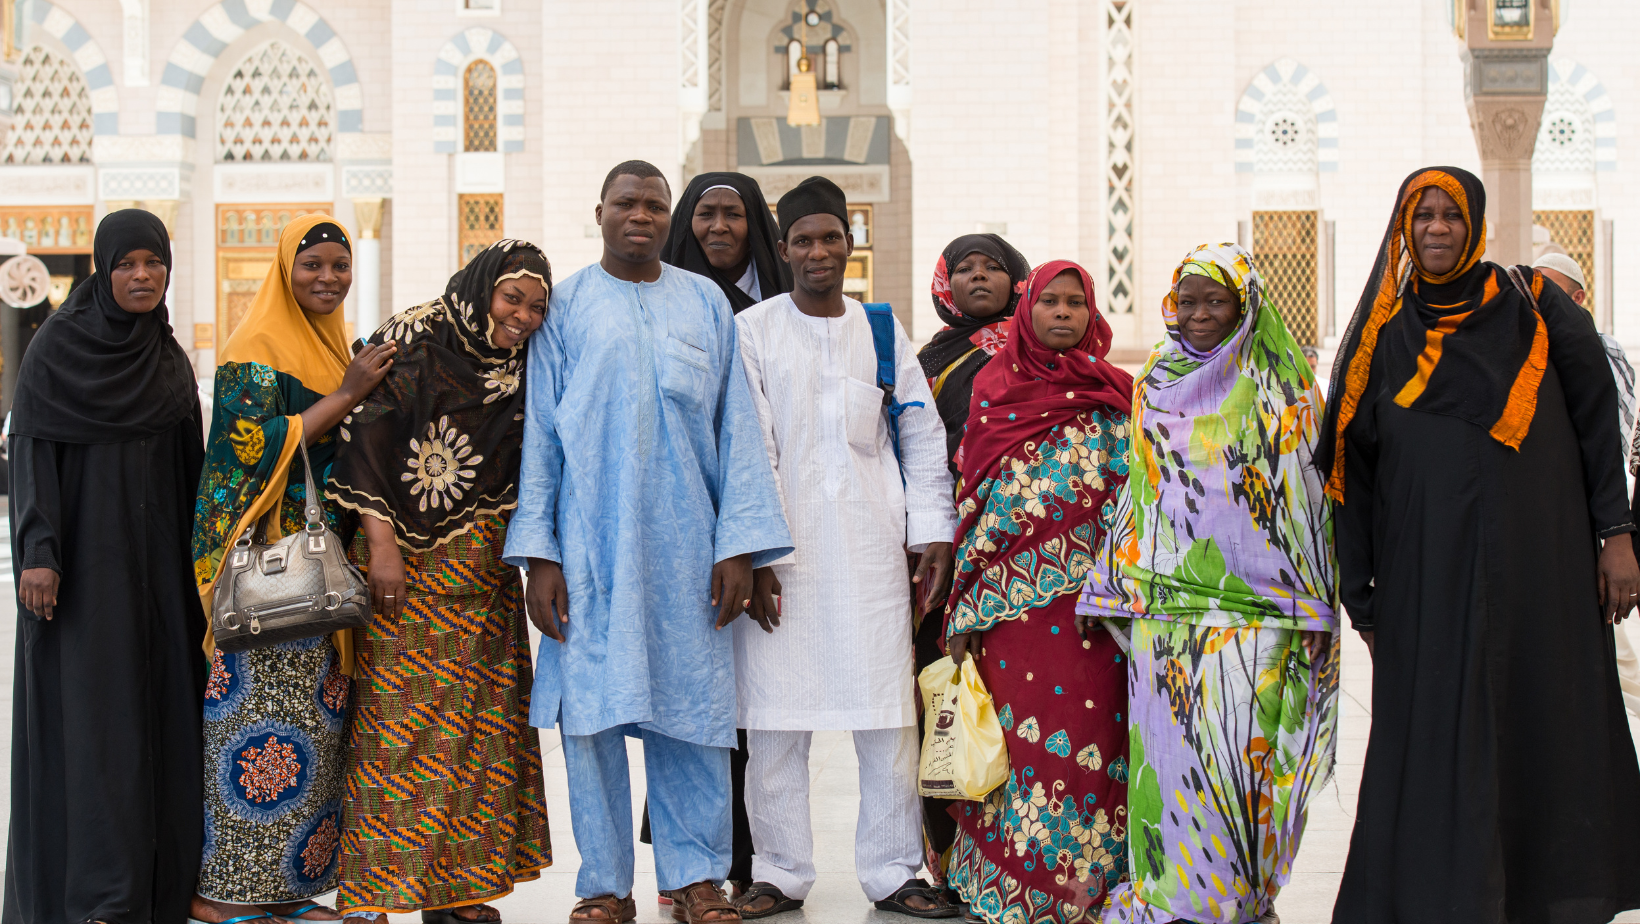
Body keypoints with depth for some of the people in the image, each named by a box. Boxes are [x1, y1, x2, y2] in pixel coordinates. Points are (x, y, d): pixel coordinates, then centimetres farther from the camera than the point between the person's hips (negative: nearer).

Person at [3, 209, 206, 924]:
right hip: (84, 552, -5)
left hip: (155, 555, 5)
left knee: (158, 700, 5)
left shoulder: (170, 357, 11)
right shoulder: (58, 345, -5)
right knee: (89, 706, -6)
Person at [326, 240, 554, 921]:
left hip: (483, 577, 6)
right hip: (404, 561, -6)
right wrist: (380, 540, -16)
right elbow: (366, 434, -11)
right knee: (394, 717, -6)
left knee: (476, 723, 6)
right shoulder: (412, 340, -7)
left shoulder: (521, 369, 11)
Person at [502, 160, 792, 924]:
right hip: (590, 541, -1)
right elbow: (540, 432, 5)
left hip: (685, 543, 1)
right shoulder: (564, 306, 8)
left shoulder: (705, 303, 11)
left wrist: (740, 544, 0)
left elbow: (735, 426, 8)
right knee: (592, 710, 0)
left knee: (691, 710, 1)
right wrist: (538, 554, -3)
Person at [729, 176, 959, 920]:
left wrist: (932, 532, 6)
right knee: (776, 720, 1)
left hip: (871, 549, 2)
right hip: (781, 549, -2)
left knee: (889, 715, 1)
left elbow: (923, 438, 14)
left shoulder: (882, 330, 13)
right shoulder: (752, 330, 5)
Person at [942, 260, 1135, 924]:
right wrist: (967, 611, 5)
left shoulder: (1116, 396, 7)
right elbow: (973, 497, 9)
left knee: (1088, 738, -3)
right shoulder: (993, 389, 9)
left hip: (1091, 596, 0)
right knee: (1019, 738, 0)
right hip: (1014, 597, 1)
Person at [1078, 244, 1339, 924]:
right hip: (1165, 600, 3)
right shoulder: (1155, 387, 12)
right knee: (1169, 750, 1)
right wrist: (1107, 586, 15)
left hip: (1255, 601, -3)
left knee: (1244, 750, -6)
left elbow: (1310, 491, 0)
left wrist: (1316, 606, -5)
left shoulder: (1282, 386, 2)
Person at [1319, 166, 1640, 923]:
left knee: (1545, 731, 2)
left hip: (1534, 562, -1)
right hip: (1427, 572, 1)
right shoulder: (1383, 336, 7)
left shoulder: (1532, 309, 5)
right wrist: (1363, 595, 4)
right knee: (1436, 744, -1)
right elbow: (1354, 469, 7)